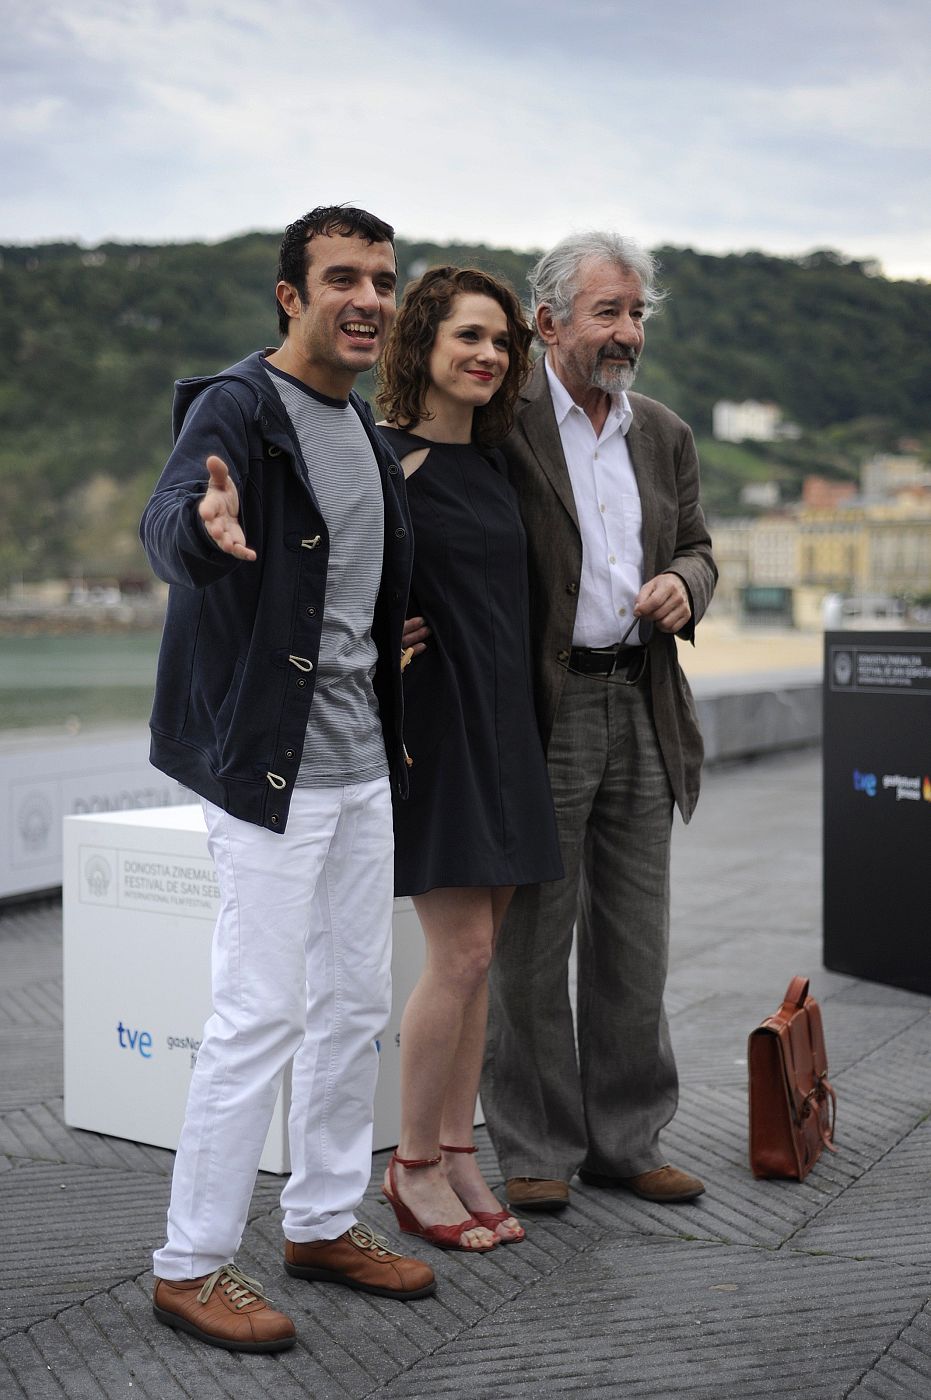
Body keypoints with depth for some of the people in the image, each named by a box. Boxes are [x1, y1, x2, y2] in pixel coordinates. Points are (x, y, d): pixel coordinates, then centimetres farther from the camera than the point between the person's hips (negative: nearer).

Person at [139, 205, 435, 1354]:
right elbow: (164, 527, -32)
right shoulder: (236, 407, -12)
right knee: (260, 1015, -6)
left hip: (359, 757, 9)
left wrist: (399, 644, 15)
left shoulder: (364, 430, 14)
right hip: (269, 762, -8)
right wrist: (205, 523, -52)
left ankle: (324, 1222, 29)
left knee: (356, 1003, 14)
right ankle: (191, 1263, 9)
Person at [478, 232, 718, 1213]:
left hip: (640, 709, 6)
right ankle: (534, 1150, 17)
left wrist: (682, 582, -3)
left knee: (634, 942, 11)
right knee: (530, 941, 4)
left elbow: (697, 549, 19)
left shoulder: (665, 435, 14)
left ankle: (626, 1141, 24)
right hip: (537, 709, -5)